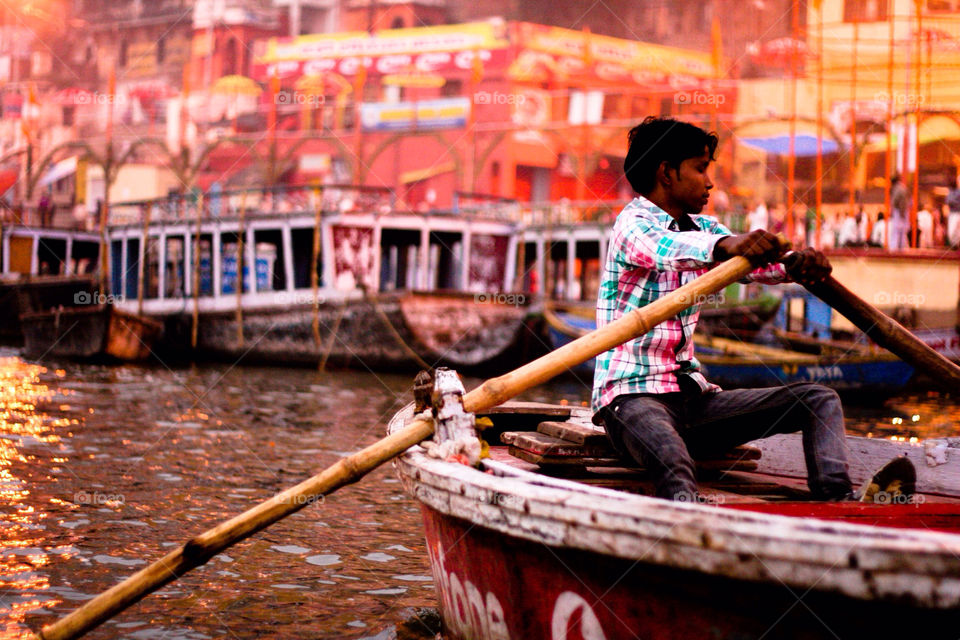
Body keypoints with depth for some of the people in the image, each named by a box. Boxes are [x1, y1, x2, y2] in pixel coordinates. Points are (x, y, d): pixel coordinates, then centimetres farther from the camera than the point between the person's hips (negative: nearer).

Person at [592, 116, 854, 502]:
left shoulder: (703, 228, 17)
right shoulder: (633, 224, -8)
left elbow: (754, 263, 1)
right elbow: (666, 250, -32)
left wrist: (798, 265, -22)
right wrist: (725, 245, -52)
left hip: (692, 395, 8)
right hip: (632, 395, -8)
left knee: (819, 401, -2)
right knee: (674, 461, -42)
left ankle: (835, 501, -24)